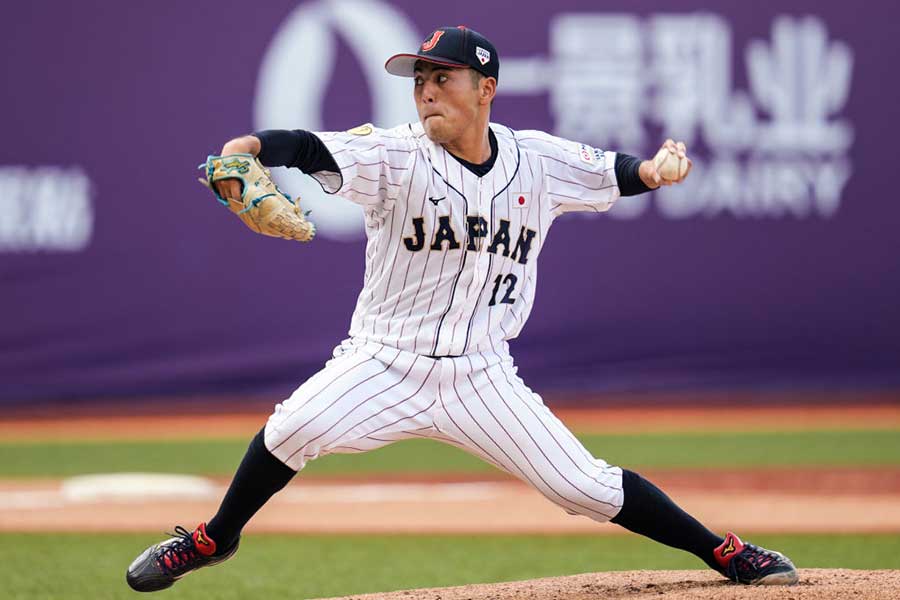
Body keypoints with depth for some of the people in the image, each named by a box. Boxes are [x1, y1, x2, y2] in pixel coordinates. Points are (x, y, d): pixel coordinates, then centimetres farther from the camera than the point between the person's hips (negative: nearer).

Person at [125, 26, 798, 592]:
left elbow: (609, 172, 13)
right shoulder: (396, 155, -11)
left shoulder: (537, 160, -1)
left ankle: (723, 552, 14)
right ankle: (214, 538, 0)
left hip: (482, 375, 1)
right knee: (295, 429, -25)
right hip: (386, 362, -1)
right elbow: (315, 149, -27)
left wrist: (651, 169, -10)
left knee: (584, 484, -4)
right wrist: (247, 148, -47)